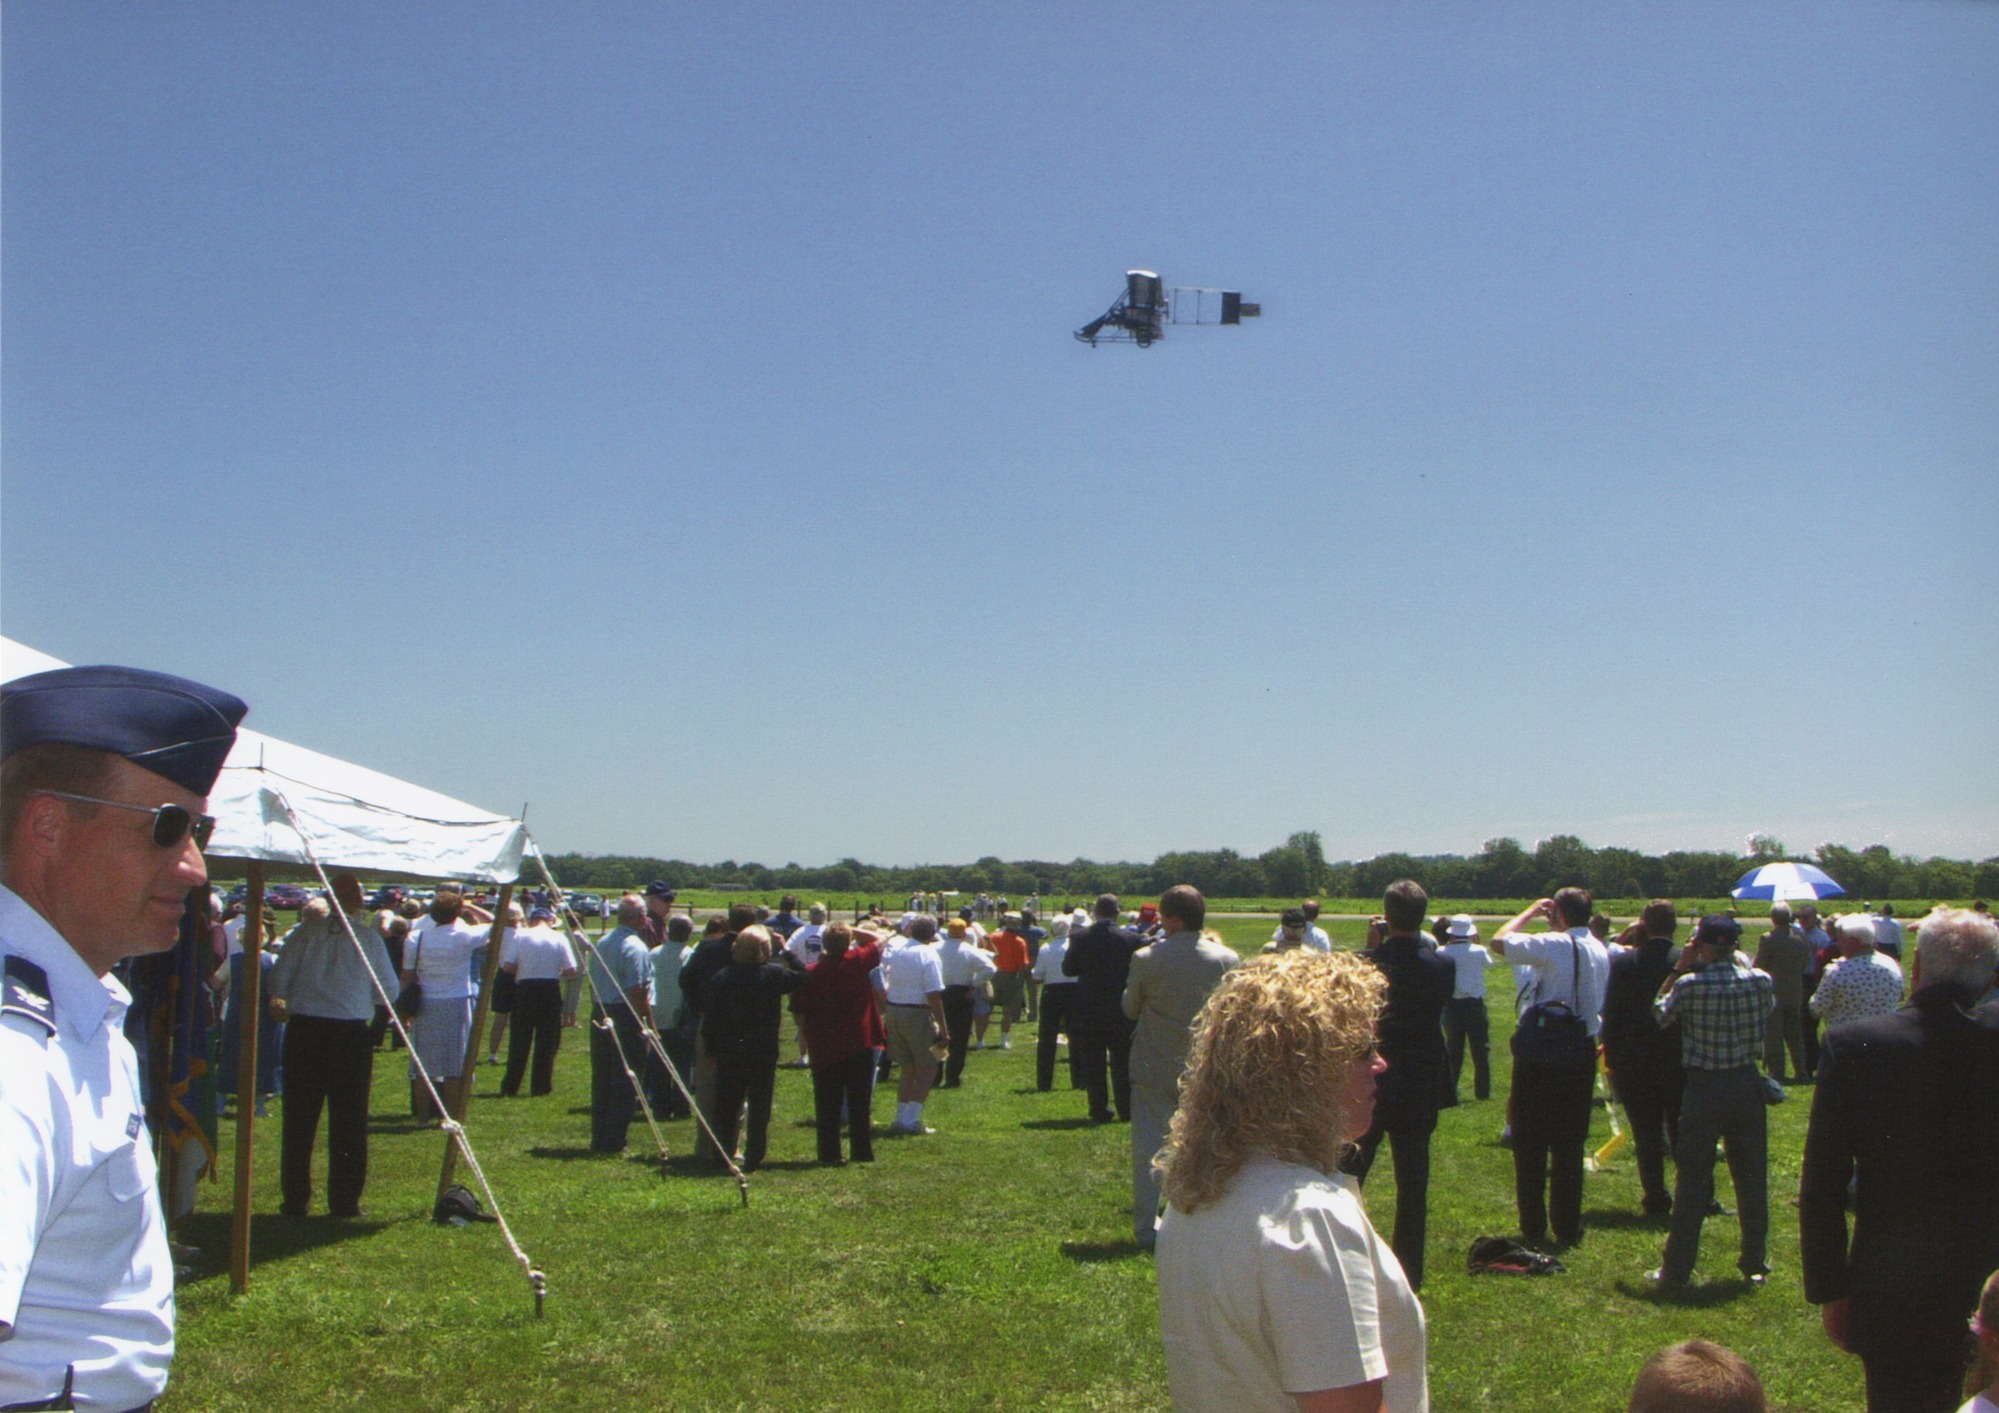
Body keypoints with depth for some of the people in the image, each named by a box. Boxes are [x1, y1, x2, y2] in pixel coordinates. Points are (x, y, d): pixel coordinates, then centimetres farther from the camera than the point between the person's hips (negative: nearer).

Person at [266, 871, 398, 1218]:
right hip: (352, 1031, -1)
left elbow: (279, 974, 2)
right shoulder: (369, 937, -2)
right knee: (349, 1122, 6)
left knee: (299, 1118, 9)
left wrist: (278, 1002, 22)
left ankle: (295, 1199, 13)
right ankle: (344, 1200, 7)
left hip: (304, 1029, 1)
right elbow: (390, 988, 5)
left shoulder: (307, 930, -1)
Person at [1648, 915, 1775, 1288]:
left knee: (1692, 1183, 4)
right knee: (1751, 1179, 14)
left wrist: (1679, 967, 0)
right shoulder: (1761, 981, -6)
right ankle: (1754, 1264, 23)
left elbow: (1659, 1013, 1)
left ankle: (1676, 1270, 8)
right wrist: (1740, 960, 13)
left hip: (1704, 1087, -3)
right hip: (1748, 1085, 3)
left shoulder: (1690, 985, -16)